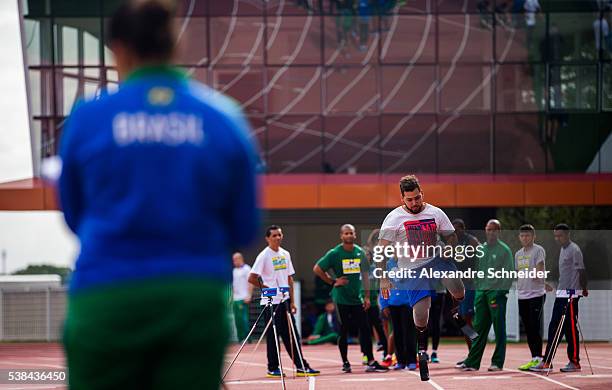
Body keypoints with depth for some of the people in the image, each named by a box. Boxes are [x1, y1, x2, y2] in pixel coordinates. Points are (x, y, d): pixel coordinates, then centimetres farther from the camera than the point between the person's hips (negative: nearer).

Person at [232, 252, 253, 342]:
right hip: (235, 299, 8)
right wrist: (231, 296, 16)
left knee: (243, 318, -12)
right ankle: (240, 339, 12)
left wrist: (248, 296, -18)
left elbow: (251, 283, -11)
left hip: (243, 299, -8)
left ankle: (247, 338, -10)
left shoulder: (246, 269, -5)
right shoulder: (234, 270, 18)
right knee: (237, 320, 8)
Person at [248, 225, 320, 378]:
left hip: (284, 301, 6)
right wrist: (266, 288, -8)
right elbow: (252, 278, -15)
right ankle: (273, 368, 7)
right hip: (271, 302, -6)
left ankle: (301, 366, 7)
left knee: (292, 335, 6)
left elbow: (289, 279, 14)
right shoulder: (264, 256, -9)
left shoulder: (285, 254, 11)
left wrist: (292, 301, 10)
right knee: (272, 336, 0)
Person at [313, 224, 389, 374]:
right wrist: (332, 282, -8)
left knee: (365, 329, -2)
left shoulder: (360, 252, 5)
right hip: (341, 299, -3)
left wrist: (367, 296, 7)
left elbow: (365, 275, 11)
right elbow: (317, 269, -5)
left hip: (357, 298, 3)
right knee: (344, 331, 3)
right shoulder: (334, 253, -7)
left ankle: (371, 362, -1)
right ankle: (345, 363, 14)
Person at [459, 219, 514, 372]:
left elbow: (509, 273, -7)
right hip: (481, 291, 6)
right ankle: (472, 362, 5)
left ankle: (498, 362, 2)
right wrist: (475, 288, 11)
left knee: (499, 329, -1)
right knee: (479, 328, 5)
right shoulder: (481, 249, 15)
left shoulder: (504, 250, -2)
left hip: (496, 292, -6)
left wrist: (502, 291, -15)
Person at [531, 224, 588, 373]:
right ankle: (546, 362, 8)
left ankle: (574, 362, 0)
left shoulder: (574, 250, -11)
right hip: (561, 293, 10)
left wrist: (584, 289, -22)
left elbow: (581, 271, -16)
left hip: (571, 294, -10)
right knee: (554, 327, 7)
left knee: (571, 328, -6)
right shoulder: (563, 249, 18)